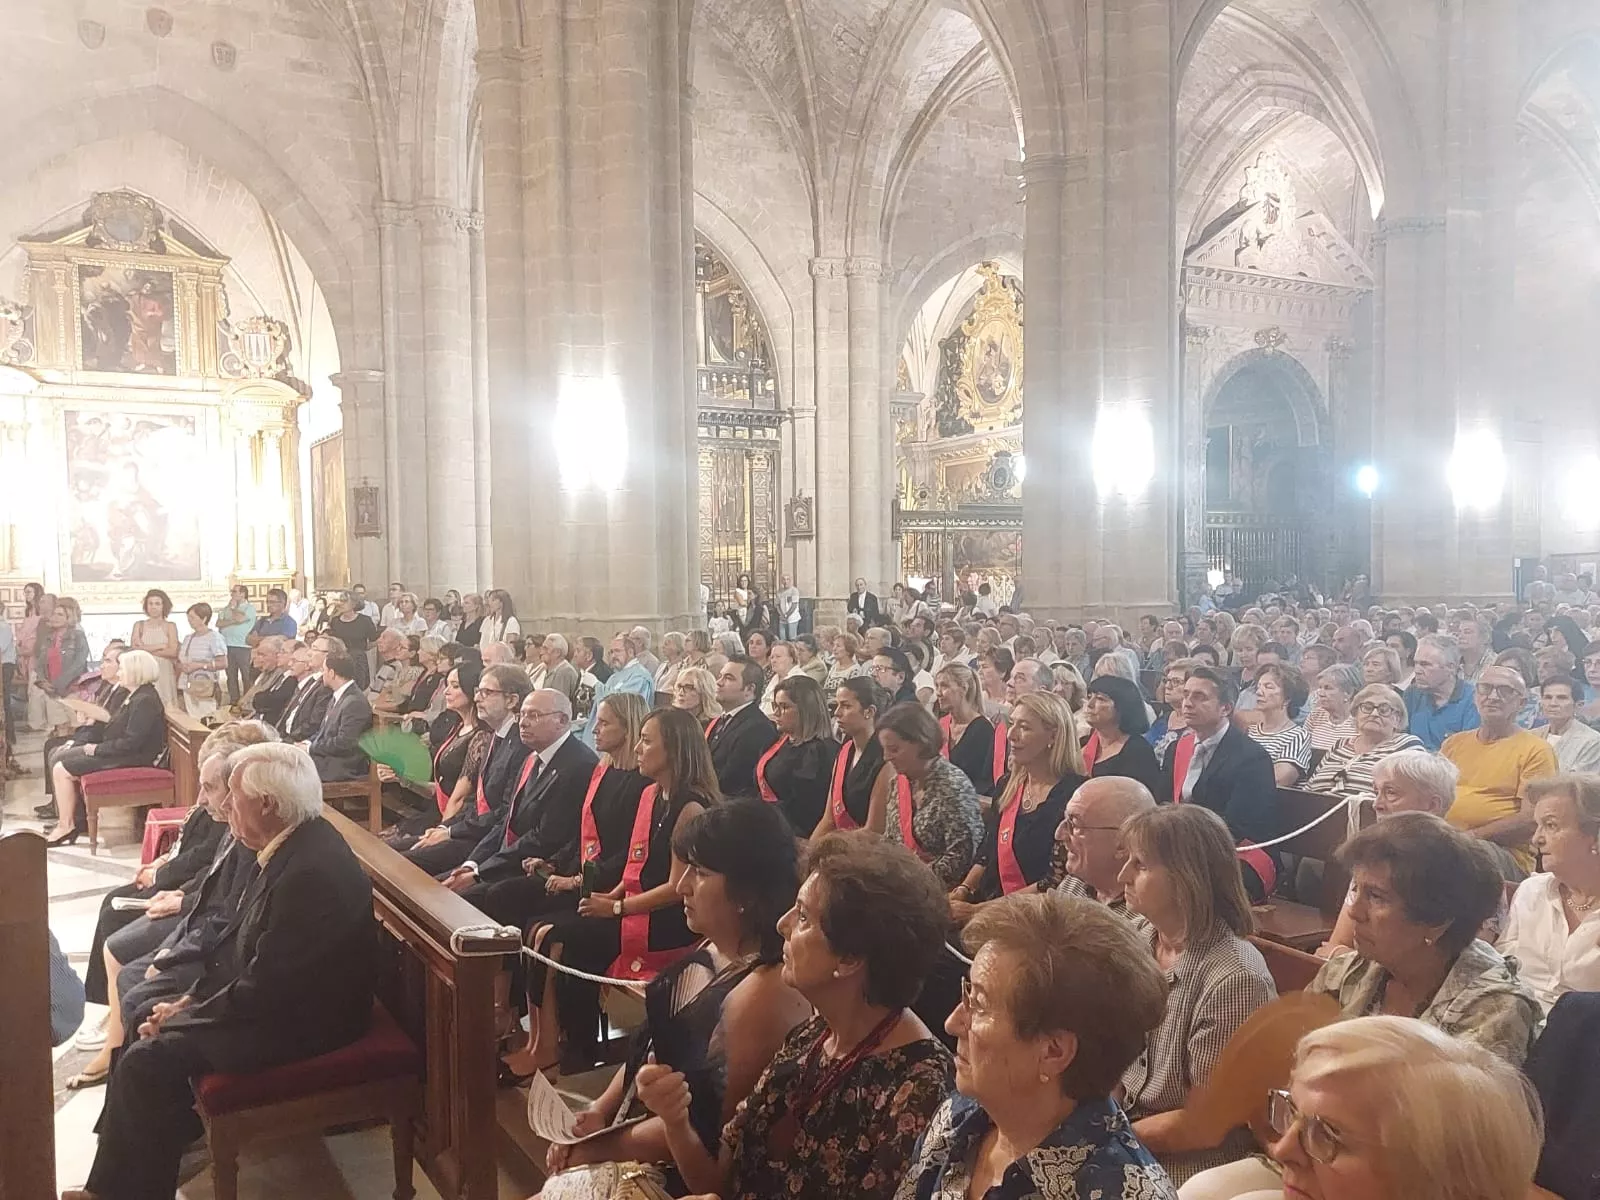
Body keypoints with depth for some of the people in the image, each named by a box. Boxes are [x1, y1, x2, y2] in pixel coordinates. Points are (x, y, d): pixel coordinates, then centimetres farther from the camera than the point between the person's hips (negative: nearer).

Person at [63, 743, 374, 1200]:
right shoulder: (296, 846, 1)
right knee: (150, 1023, 12)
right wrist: (194, 998, 3)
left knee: (147, 1060, -11)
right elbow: (242, 937, 12)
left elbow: (264, 992, -26)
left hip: (298, 1023, -10)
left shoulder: (310, 872, -30)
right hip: (276, 995, 10)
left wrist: (185, 1014, -12)